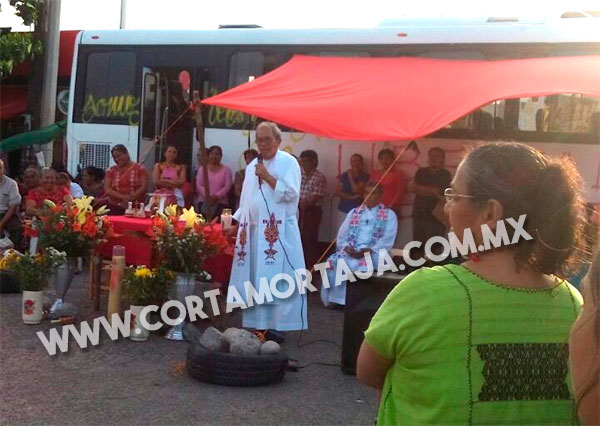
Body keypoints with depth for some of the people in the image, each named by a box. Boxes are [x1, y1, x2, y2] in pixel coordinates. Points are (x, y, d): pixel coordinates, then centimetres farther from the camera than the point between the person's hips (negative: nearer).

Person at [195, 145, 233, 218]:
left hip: (220, 202, 0)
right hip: (203, 201, 1)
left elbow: (228, 186, 0)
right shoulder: (202, 168, 13)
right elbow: (199, 185, 4)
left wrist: (217, 196, -15)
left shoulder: (226, 170, 11)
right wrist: (207, 196, -13)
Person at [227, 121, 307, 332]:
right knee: (254, 279, 7)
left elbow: (291, 194, -13)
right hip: (254, 230, 6)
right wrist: (236, 222, 13)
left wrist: (267, 177, -14)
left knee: (277, 280, -9)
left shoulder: (288, 162, -2)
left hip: (278, 231, -6)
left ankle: (279, 326, -5)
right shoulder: (252, 166, 17)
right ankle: (257, 324, 13)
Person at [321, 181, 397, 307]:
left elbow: (387, 240, -2)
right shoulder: (353, 212, 22)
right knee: (333, 261, -28)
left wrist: (370, 250, -18)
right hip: (350, 252, 3)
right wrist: (347, 247, -9)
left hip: (374, 254, -3)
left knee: (364, 264, -39)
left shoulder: (389, 215, 11)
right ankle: (335, 298, -20)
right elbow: (342, 236, 14)